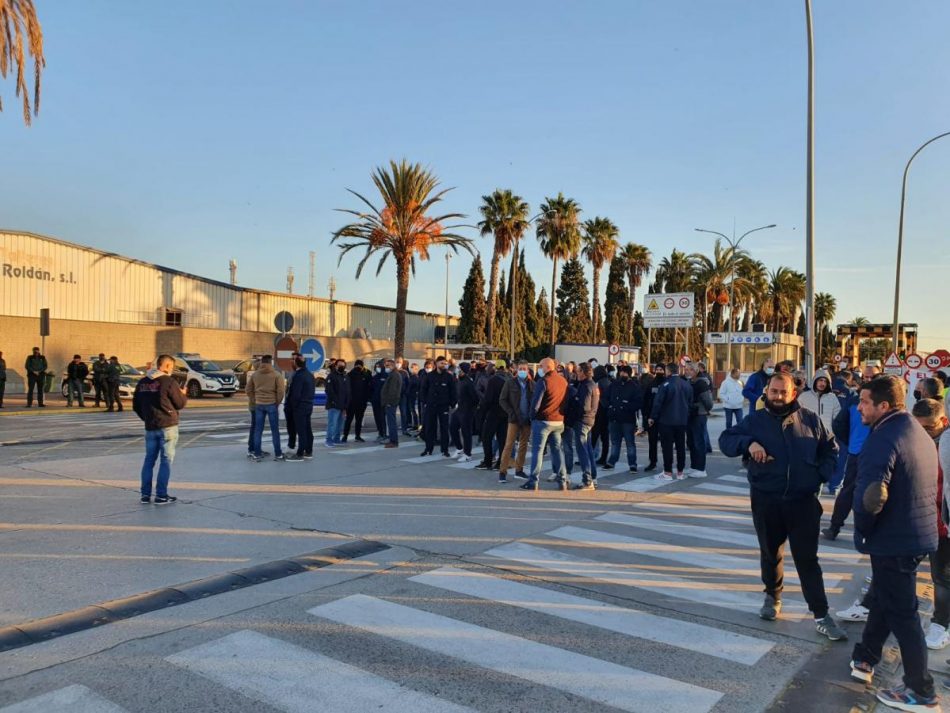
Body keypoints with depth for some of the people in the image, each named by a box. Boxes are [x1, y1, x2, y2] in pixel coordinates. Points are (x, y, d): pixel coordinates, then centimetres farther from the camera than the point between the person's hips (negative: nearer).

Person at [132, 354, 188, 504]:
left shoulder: (142, 382, 7)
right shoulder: (168, 382, -13)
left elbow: (136, 406, 12)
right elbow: (180, 404, -8)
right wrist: (183, 394, 12)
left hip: (150, 427, 6)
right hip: (168, 426, -6)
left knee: (149, 460, 13)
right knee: (166, 460, 1)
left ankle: (145, 495, 15)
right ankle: (161, 495, 1)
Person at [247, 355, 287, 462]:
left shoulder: (254, 374, 6)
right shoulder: (276, 374, -5)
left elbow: (248, 390, 8)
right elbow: (281, 390, -11)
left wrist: (253, 401, 15)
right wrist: (277, 402, 2)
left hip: (258, 404, 3)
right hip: (271, 404, -3)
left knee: (258, 430, 8)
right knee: (275, 430, 3)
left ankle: (257, 454, 11)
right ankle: (278, 454, 6)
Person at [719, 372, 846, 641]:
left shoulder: (810, 419, 3)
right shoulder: (756, 420, 1)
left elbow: (831, 450, 11)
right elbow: (725, 439, -2)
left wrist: (821, 476, -4)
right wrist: (748, 443, -21)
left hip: (803, 502, -1)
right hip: (766, 501, 1)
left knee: (807, 558, 1)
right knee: (770, 553, 16)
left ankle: (821, 615, 7)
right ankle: (773, 597, 37)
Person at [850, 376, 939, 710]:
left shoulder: (883, 438, -23)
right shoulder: (920, 433, 9)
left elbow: (871, 495, -31)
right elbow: (931, 488, 18)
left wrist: (862, 529, -12)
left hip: (894, 539, -9)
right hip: (920, 533, 9)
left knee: (901, 612, 3)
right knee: (884, 598, 22)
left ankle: (920, 692, 15)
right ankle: (865, 658, 37)